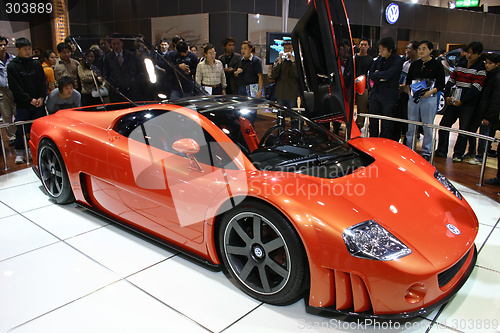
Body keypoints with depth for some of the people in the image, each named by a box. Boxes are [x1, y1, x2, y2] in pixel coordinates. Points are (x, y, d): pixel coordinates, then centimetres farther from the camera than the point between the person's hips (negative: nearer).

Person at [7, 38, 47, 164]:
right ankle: (19, 153, 13)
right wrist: (30, 99, -12)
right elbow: (15, 87, -6)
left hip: (38, 103, 3)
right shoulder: (12, 66, -1)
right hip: (22, 105, -3)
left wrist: (41, 97, -4)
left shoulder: (36, 64, 9)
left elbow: (43, 82, 9)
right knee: (22, 129, 0)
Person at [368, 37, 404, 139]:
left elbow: (388, 74, -21)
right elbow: (371, 75, 7)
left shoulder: (397, 61, -8)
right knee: (373, 122, 9)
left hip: (388, 96, -5)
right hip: (375, 94, 5)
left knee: (386, 124, 1)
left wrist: (376, 74, -5)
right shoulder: (379, 59, 11)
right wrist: (381, 78, -11)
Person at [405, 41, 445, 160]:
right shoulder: (414, 64, 11)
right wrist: (409, 91, 3)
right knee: (411, 125, 8)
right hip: (413, 98, 3)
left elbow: (441, 84, -1)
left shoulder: (437, 65, 0)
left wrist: (430, 92, -15)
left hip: (429, 99, -3)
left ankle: (426, 152, 13)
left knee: (428, 127, 2)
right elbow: (408, 80, 19)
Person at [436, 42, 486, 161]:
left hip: (468, 104, -5)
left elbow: (476, 88, -13)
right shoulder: (460, 64, 12)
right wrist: (447, 96, -2)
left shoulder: (481, 68, -5)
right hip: (454, 101, 5)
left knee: (464, 130, 1)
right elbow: (451, 80, 12)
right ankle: (441, 151, 14)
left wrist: (462, 101, -18)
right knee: (444, 125, 4)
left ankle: (458, 154, 11)